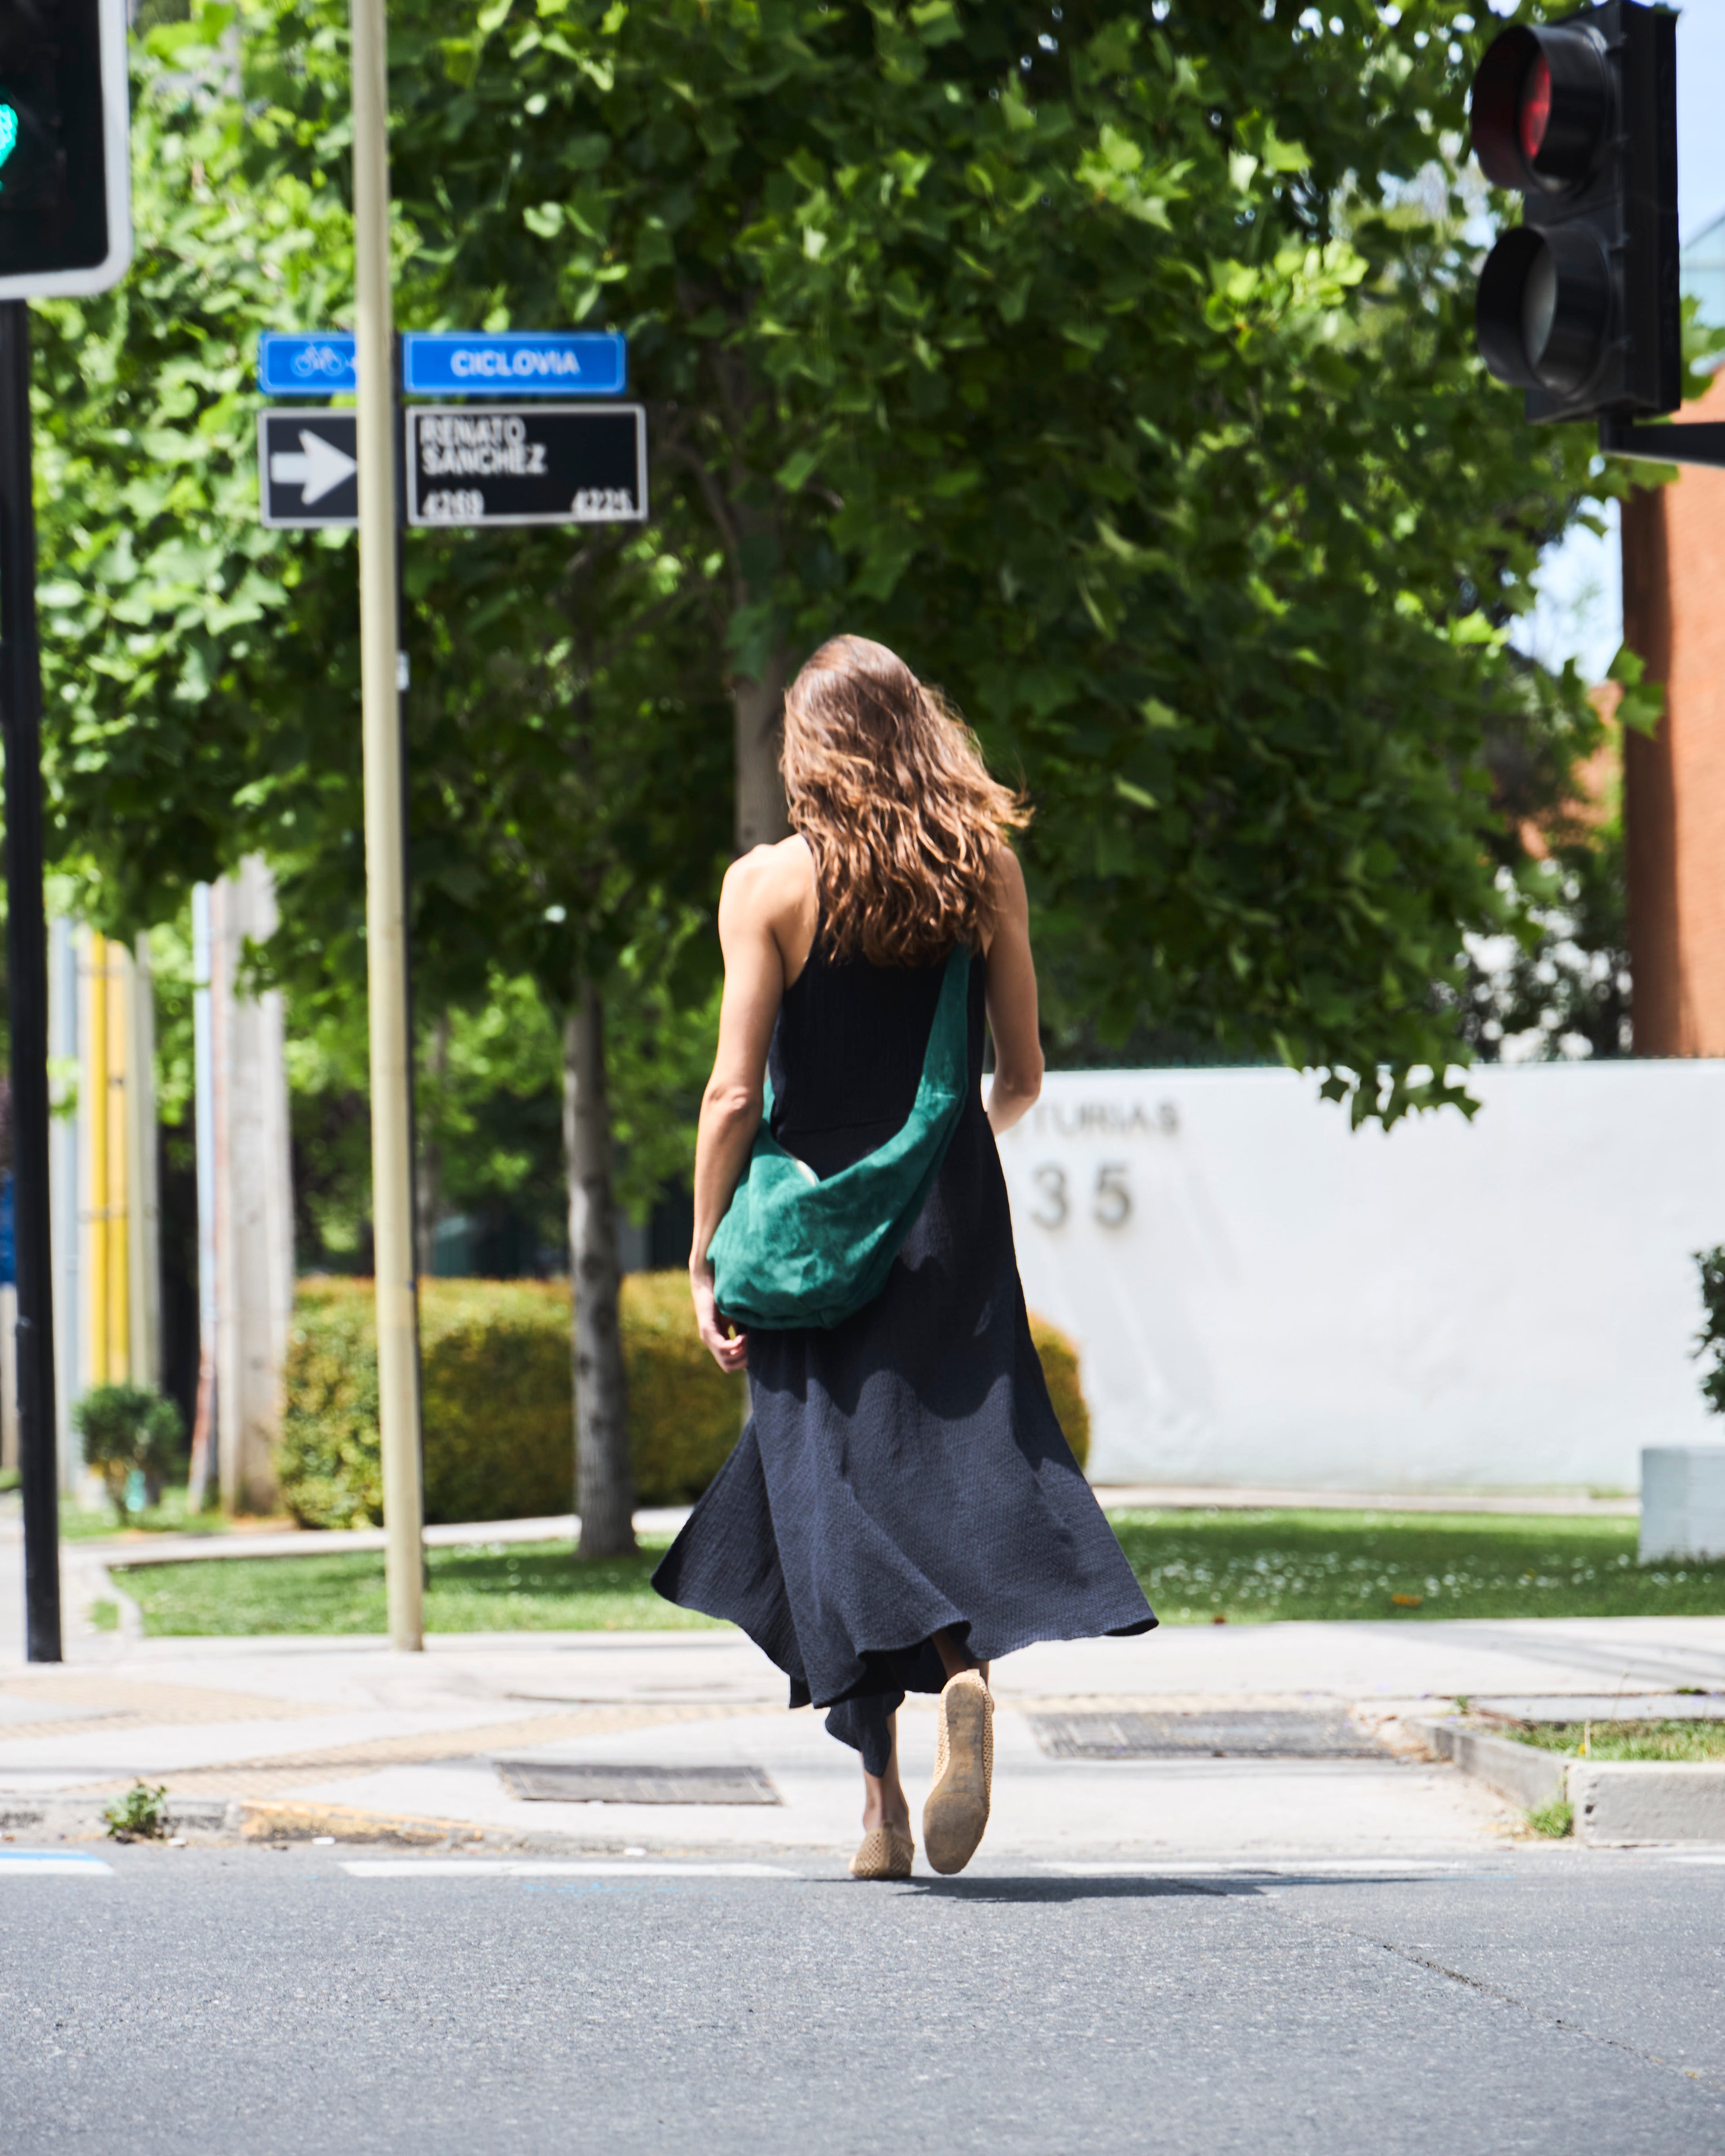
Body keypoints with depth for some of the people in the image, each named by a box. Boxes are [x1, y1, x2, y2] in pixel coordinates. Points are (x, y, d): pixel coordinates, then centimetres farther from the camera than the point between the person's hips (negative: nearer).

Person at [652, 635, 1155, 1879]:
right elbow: (1022, 1077, 5)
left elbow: (738, 1093, -9)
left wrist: (706, 1256, 0)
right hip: (950, 1217, 2)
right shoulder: (984, 873, 1)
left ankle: (884, 1797, -1)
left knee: (834, 1478, 4)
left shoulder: (770, 884, -7)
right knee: (953, 1454, 7)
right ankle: (968, 1670, -22)